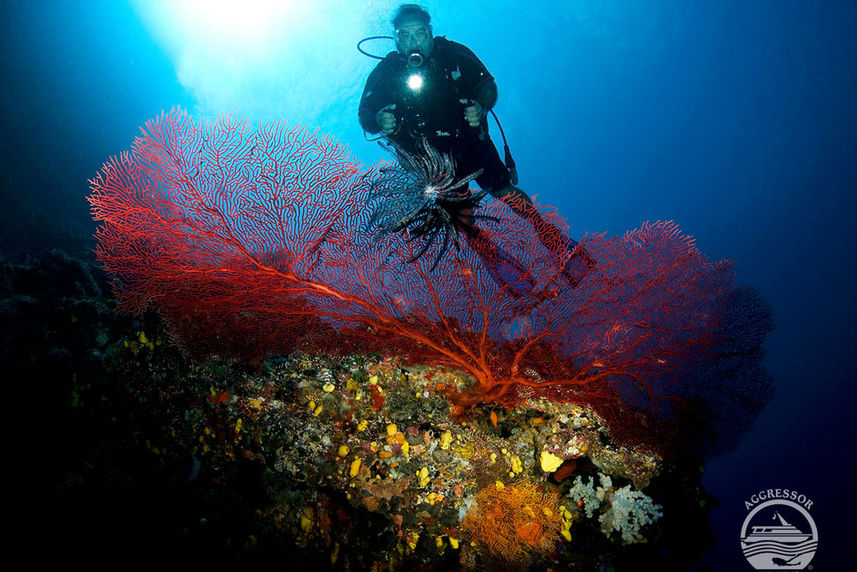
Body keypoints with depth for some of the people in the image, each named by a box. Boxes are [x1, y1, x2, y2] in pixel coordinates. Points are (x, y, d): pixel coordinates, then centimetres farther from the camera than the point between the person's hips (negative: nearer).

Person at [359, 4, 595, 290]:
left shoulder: (452, 54, -10)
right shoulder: (385, 72, -9)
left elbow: (487, 84, -2)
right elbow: (365, 113, -8)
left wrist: (481, 108, -24)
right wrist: (379, 121, -32)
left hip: (468, 139, 0)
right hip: (430, 155, 1)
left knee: (503, 190, -12)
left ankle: (553, 239, -4)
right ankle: (494, 261, 9)